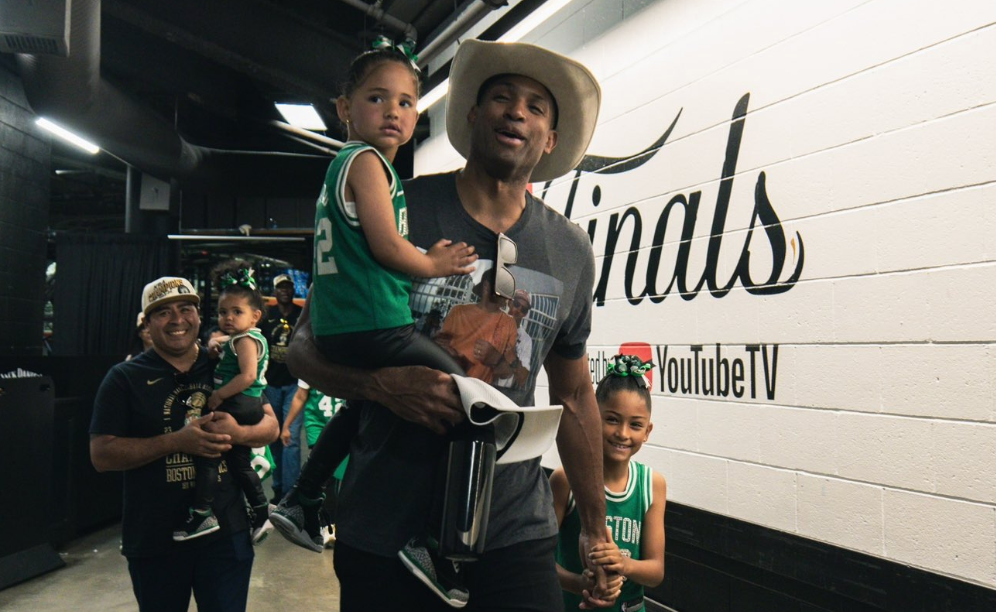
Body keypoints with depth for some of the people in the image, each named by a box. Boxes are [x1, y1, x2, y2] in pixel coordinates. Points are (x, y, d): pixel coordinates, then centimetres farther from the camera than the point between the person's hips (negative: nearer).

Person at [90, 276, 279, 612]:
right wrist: (177, 441, -21)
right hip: (154, 542, -1)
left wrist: (238, 433, -17)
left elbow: (270, 426, 6)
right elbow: (101, 455, -8)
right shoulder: (124, 378, -2)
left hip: (228, 532, 1)